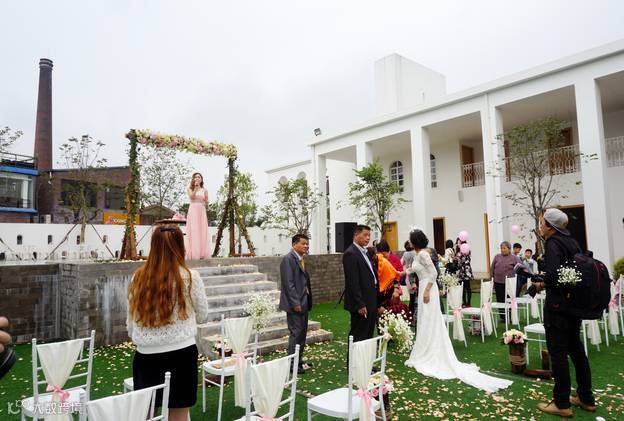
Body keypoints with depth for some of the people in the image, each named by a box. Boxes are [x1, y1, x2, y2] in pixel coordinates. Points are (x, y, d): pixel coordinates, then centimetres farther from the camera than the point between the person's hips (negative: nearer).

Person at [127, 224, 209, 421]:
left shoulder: (138, 277, -3)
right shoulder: (190, 277, -11)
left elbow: (130, 323, 6)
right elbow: (203, 316, 2)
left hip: (146, 356, 2)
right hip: (181, 353, -2)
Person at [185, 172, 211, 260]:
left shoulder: (204, 190, 13)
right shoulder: (190, 189, 8)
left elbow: (206, 201, 6)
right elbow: (191, 197, -11)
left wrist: (205, 198, -13)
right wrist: (196, 188, -13)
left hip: (202, 211, 3)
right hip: (193, 211, -2)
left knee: (203, 231, -2)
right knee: (193, 231, -7)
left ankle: (202, 253, -1)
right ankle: (193, 253, -8)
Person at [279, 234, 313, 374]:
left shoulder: (301, 259, 14)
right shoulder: (288, 259, -14)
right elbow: (288, 283, -19)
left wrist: (307, 301, 14)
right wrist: (295, 303, -21)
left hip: (303, 303, 9)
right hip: (295, 304, -9)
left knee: (302, 333, 14)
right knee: (296, 333, -3)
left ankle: (299, 361, 26)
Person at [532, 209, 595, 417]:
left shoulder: (553, 243, -16)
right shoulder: (571, 241, 9)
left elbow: (552, 276, -28)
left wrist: (541, 284, -7)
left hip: (558, 306, -9)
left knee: (558, 353, 0)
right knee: (576, 349, 18)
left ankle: (561, 404, 9)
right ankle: (586, 399, 29)